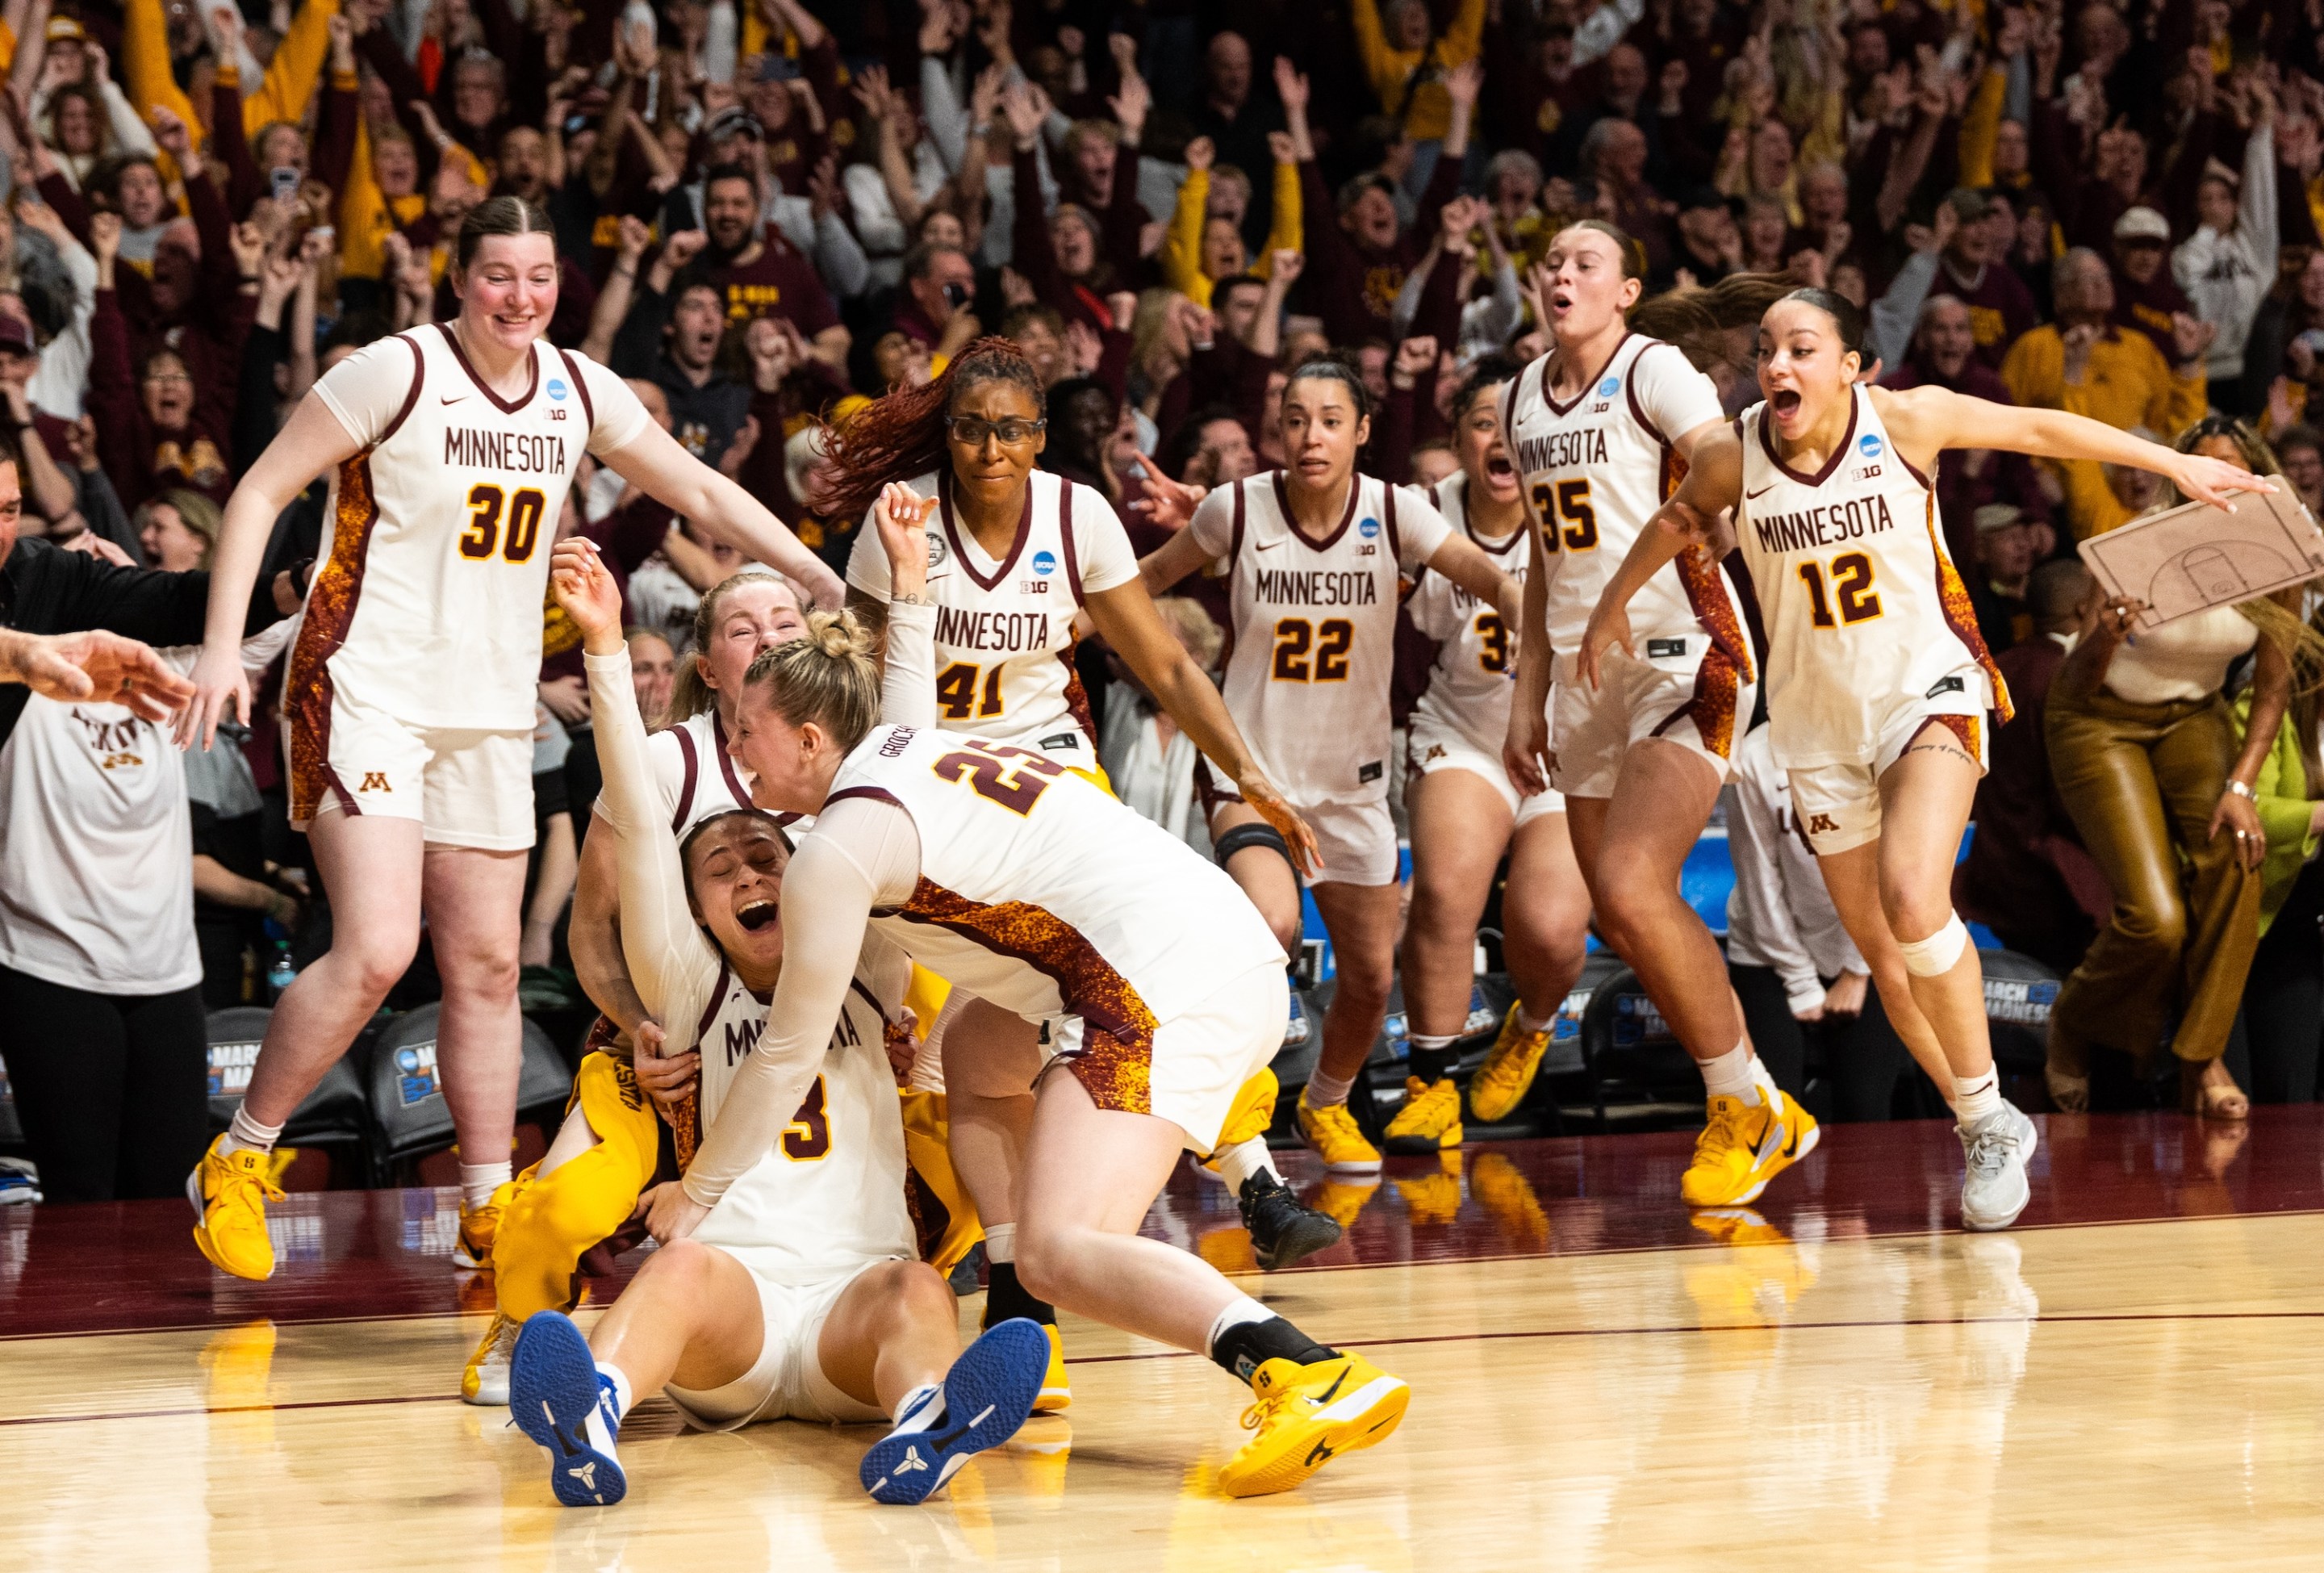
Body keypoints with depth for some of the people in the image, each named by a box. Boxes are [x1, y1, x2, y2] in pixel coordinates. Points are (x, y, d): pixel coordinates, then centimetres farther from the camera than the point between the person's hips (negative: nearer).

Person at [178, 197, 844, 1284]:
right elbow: (262, 491, -8)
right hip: (368, 691, -6)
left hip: (490, 707, 6)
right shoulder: (397, 371, -12)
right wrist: (222, 646, -16)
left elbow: (700, 491, 15)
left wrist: (833, 589, 11)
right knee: (377, 950, -17)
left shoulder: (578, 391, 5)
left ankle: (491, 1211, 16)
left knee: (486, 965, 8)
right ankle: (235, 1166, -2)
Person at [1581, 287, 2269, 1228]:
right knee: (1883, 955, 7)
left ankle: (1989, 1113, -10)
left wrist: (2176, 465, 3)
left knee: (1913, 902, -27)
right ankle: (1989, 1133, 27)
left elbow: (2040, 430, -1)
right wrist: (1614, 604, 27)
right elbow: (1676, 522, 14)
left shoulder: (1905, 420, -13)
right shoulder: (1735, 460, -8)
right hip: (1819, 726, 3)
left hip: (1926, 692, -3)